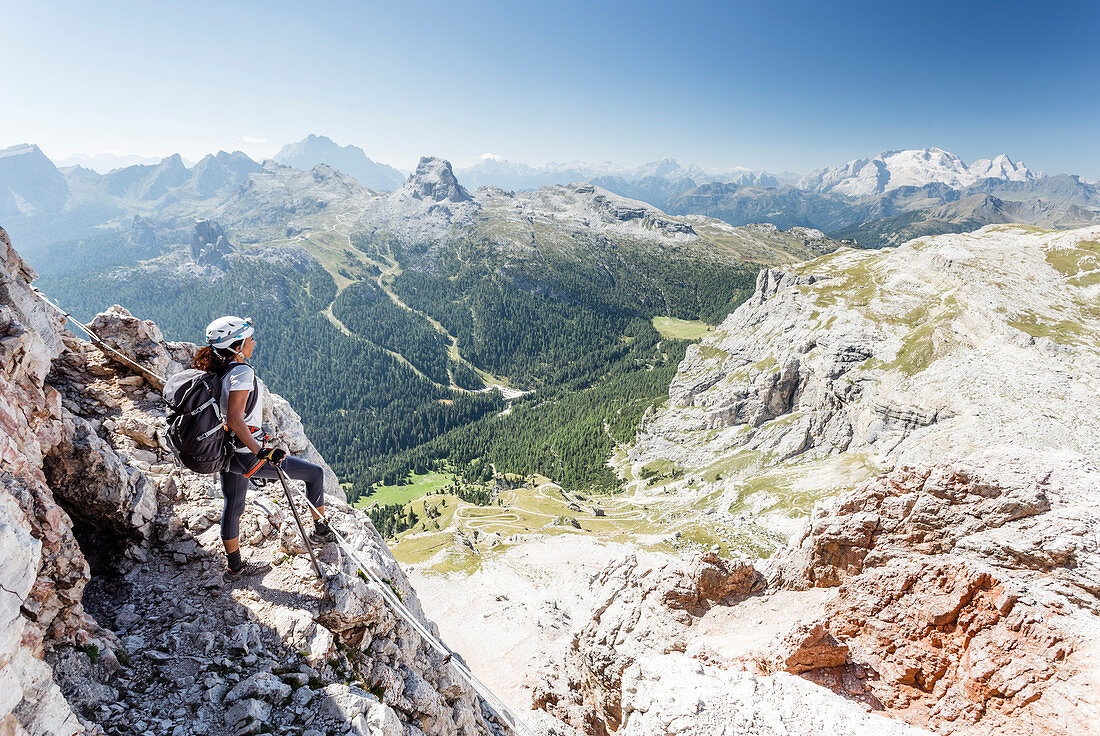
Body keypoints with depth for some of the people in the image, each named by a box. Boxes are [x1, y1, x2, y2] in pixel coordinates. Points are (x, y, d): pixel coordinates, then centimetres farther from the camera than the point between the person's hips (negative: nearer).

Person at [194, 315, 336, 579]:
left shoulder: (219, 372, 5)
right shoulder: (242, 372, -22)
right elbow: (234, 419, -28)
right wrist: (261, 452, -30)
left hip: (228, 451, 10)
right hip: (246, 454, -9)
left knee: (233, 506, 21)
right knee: (315, 473, 5)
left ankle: (234, 566, 38)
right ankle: (321, 531, 21)